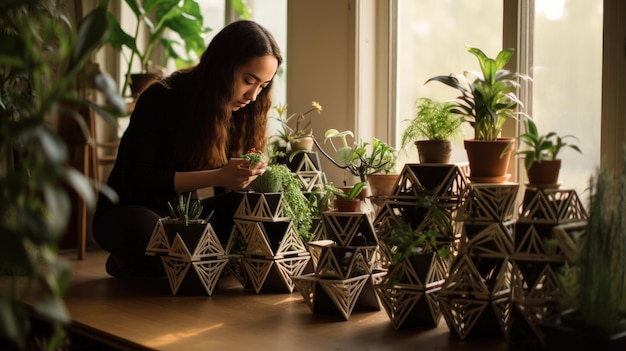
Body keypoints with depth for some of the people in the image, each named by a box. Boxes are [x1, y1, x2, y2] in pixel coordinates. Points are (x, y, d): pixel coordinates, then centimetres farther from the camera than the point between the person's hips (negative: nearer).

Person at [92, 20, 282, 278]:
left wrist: (245, 176, -22)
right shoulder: (161, 99, -18)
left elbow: (226, 191, 4)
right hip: (128, 213, -5)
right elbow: (136, 181, -22)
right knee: (143, 229, -41)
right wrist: (217, 177, -31)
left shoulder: (236, 112, 0)